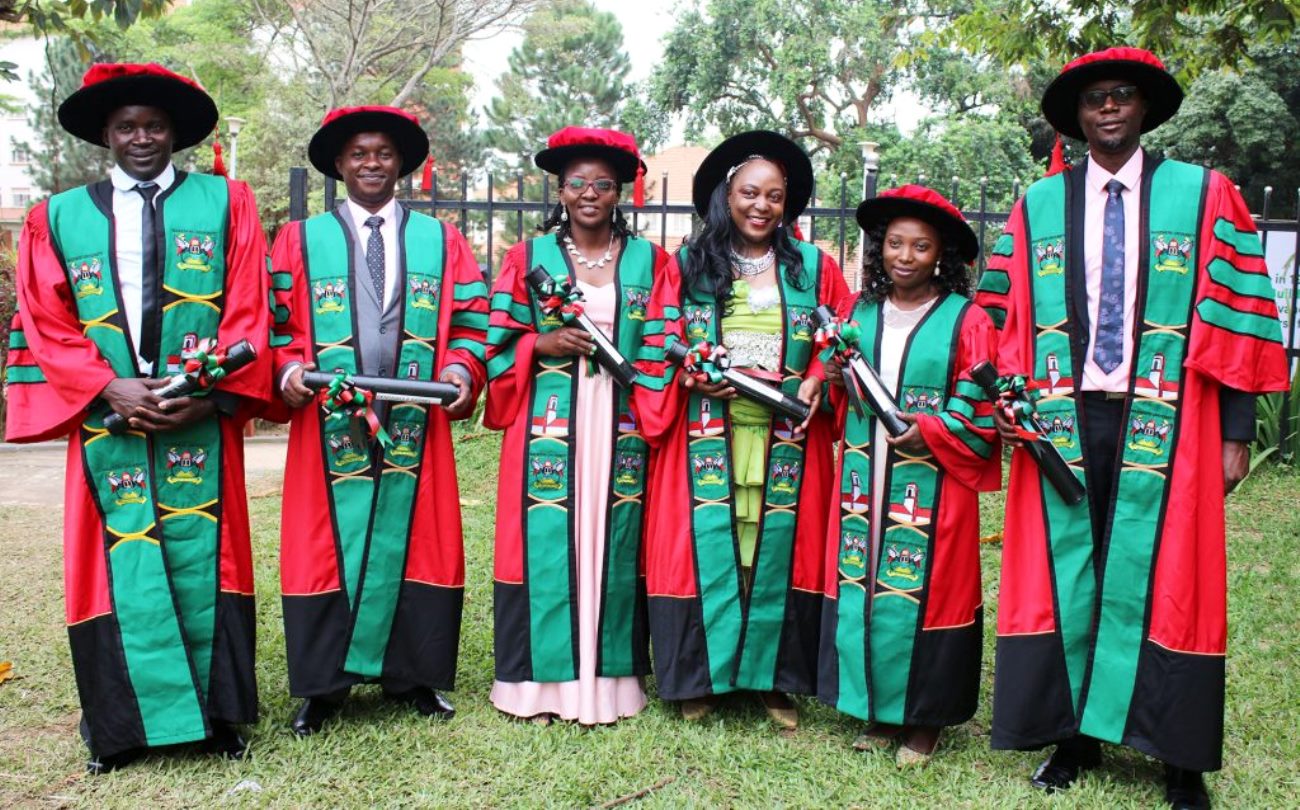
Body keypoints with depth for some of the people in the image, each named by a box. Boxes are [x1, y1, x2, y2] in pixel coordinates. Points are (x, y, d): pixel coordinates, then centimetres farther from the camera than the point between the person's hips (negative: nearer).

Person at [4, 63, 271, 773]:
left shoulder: (224, 202, 8)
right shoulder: (57, 217, 12)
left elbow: (248, 311, 0)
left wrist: (211, 393, -13)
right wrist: (110, 389, -11)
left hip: (201, 422, -1)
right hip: (104, 423, 1)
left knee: (201, 564, 3)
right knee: (119, 570, 4)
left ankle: (215, 713, 15)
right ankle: (123, 723, 17)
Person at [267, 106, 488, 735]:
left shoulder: (441, 241, 12)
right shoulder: (300, 240, 10)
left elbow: (471, 323, 7)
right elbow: (279, 325, 6)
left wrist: (459, 369, -11)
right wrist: (290, 371, -13)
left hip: (417, 426, 1)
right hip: (329, 425, -1)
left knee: (414, 544, 6)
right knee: (328, 547, 3)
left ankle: (412, 676, 20)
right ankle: (323, 685, 16)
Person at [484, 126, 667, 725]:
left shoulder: (648, 260, 11)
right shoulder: (530, 256, 9)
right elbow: (499, 341, 6)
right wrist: (545, 344, -11)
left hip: (620, 427, 1)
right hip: (549, 427, -1)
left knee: (613, 542, 4)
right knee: (546, 544, -1)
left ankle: (607, 675, 17)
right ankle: (542, 679, 12)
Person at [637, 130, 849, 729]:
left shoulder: (813, 268, 9)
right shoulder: (685, 268, 7)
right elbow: (658, 347, 5)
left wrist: (817, 381, -9)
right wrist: (692, 378, -13)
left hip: (788, 440, 1)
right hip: (708, 438, -1)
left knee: (776, 550, 4)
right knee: (707, 547, 0)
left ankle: (774, 679, 19)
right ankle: (700, 677, 16)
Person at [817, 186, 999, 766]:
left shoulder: (966, 320, -3)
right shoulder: (857, 311, 11)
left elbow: (980, 412, -5)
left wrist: (930, 432, -19)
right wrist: (837, 380, -4)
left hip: (931, 487, -4)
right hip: (864, 481, 5)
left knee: (923, 589, 1)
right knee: (861, 585, 8)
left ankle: (924, 718, 19)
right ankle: (878, 709, 25)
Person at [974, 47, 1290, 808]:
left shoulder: (1205, 195, 3)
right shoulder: (1039, 206, 8)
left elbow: (1235, 317, 0)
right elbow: (1006, 314, 7)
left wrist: (1235, 433, -4)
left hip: (1164, 424, -1)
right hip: (1064, 420, 2)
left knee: (1165, 580, 3)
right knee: (1064, 573, 6)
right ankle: (1074, 735, 21)